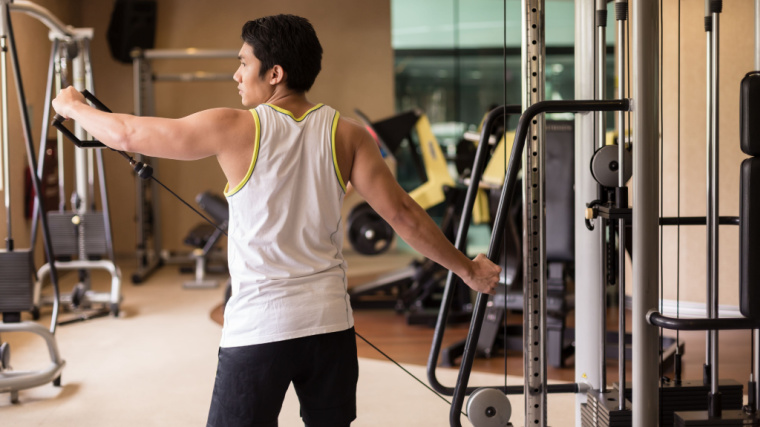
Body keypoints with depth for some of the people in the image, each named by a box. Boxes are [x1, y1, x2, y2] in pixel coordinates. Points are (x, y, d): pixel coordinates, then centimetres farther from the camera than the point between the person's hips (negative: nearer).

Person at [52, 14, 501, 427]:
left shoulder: (236, 130, -9)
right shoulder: (346, 135, 0)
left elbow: (128, 134, -1)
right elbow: (402, 213, 0)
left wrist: (73, 106, 18)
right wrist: (468, 268, 10)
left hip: (259, 328, -4)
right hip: (330, 322, 4)